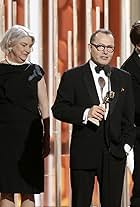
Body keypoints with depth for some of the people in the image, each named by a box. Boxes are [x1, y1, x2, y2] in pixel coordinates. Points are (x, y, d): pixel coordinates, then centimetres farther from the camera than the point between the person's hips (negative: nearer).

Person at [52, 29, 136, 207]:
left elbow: (129, 116, 14)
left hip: (114, 152, 3)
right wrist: (85, 114, -18)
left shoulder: (123, 78, 12)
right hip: (84, 151, -3)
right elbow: (58, 109, -3)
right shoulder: (72, 77, 1)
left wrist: (126, 144, 3)